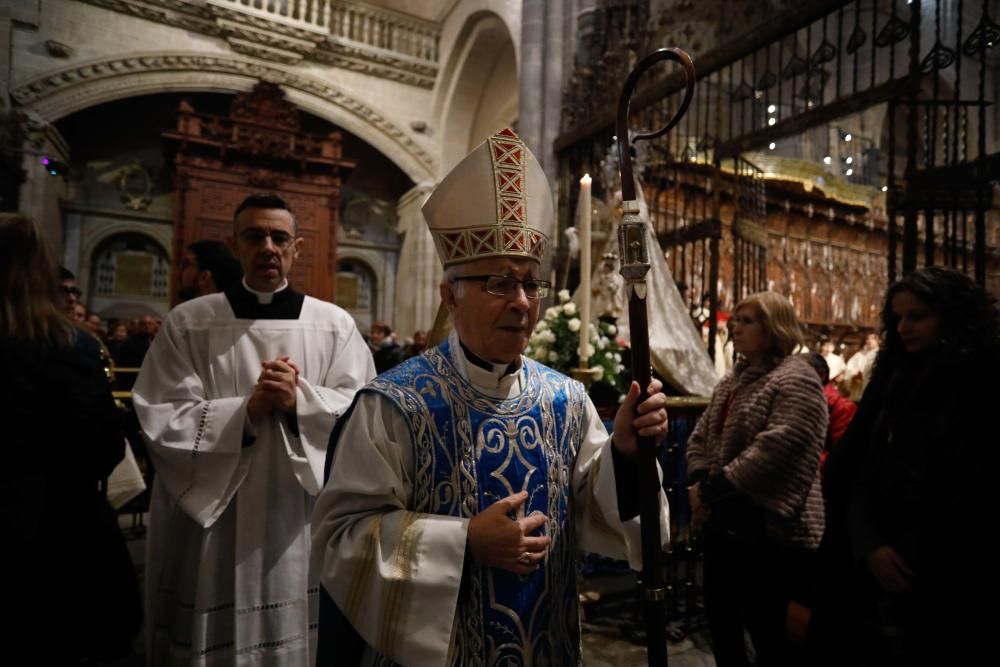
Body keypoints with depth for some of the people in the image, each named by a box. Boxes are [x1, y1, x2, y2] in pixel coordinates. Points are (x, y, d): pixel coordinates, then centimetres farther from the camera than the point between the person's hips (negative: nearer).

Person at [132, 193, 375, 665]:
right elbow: (159, 420, -5)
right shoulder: (187, 322, 0)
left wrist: (301, 401, -20)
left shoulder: (335, 324, 2)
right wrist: (244, 411, -18)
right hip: (212, 523, 0)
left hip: (304, 522, 1)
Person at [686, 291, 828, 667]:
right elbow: (700, 437, 12)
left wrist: (712, 487, -21)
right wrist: (699, 483, -6)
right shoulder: (732, 381, 13)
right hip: (724, 525, 9)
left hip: (769, 531, -8)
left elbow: (775, 450, -25)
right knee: (721, 621, 21)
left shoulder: (795, 381, -14)